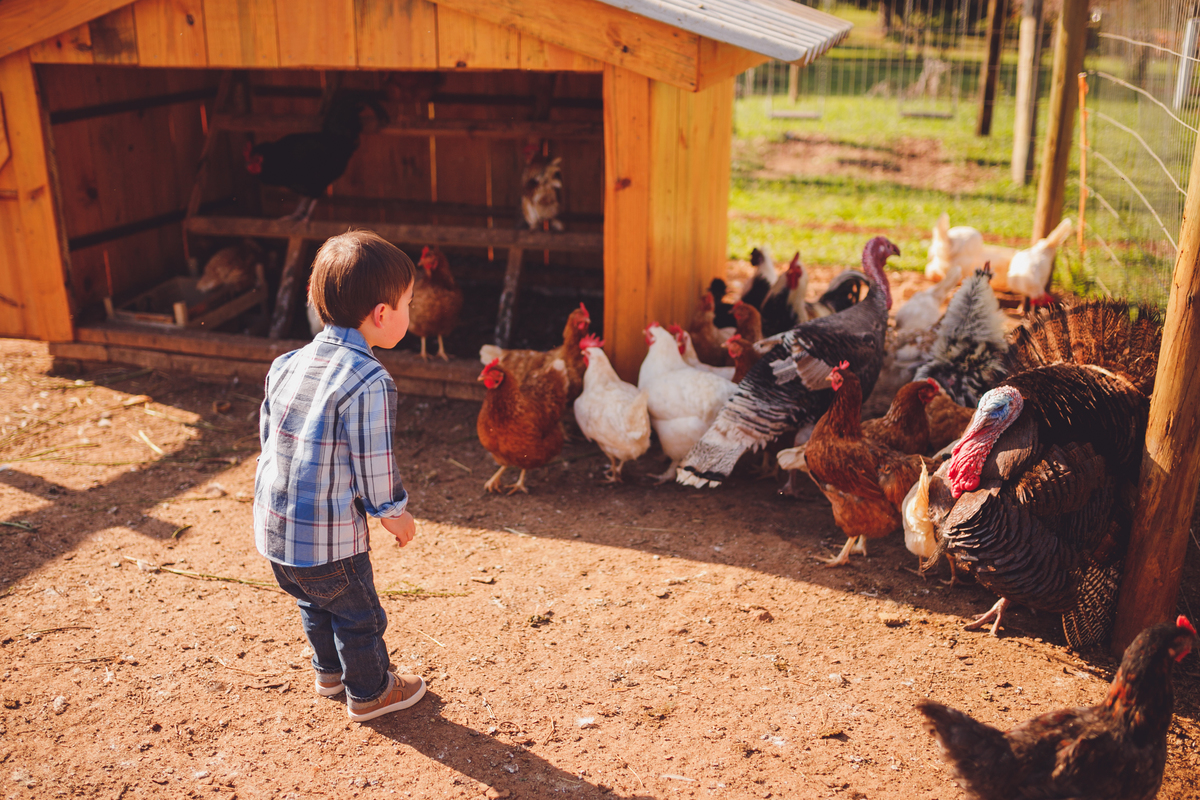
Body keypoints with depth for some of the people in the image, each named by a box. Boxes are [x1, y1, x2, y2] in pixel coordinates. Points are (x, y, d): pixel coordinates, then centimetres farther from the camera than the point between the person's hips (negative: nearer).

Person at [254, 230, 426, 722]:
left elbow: (268, 434, 12)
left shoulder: (287, 364, 1)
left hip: (274, 528, 8)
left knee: (314, 605, 29)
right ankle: (369, 692, 35)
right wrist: (395, 514, 0)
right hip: (330, 538, -8)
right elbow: (374, 464, -19)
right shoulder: (370, 382, -23)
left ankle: (329, 672, 50)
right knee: (358, 615, 16)